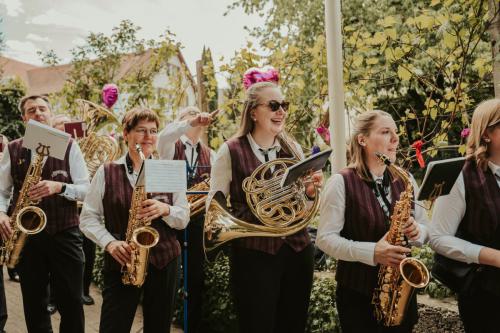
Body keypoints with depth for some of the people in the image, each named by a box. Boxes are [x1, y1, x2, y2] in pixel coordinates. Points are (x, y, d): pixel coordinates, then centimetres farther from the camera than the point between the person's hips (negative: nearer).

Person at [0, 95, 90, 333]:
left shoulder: (69, 147, 1)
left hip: (64, 234, -2)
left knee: (71, 302, 3)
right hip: (26, 235, 2)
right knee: (34, 303, 13)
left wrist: (59, 187, -19)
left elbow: (86, 190, -2)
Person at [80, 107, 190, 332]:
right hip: (121, 263, -2)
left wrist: (165, 210, -16)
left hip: (164, 261, 2)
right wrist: (110, 242, -16)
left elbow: (184, 219, 5)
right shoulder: (106, 172, -1)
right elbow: (87, 218, 1)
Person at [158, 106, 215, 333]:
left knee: (196, 278, 9)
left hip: (198, 220, 3)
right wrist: (192, 122, -36)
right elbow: (164, 135, -24)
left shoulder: (209, 154, 12)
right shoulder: (171, 147, 1)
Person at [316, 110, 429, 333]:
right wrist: (371, 252, -25)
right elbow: (325, 239, -14)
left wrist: (416, 231, -12)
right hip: (357, 294, -4)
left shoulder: (405, 180, 4)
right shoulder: (341, 182, -11)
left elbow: (425, 227, 11)